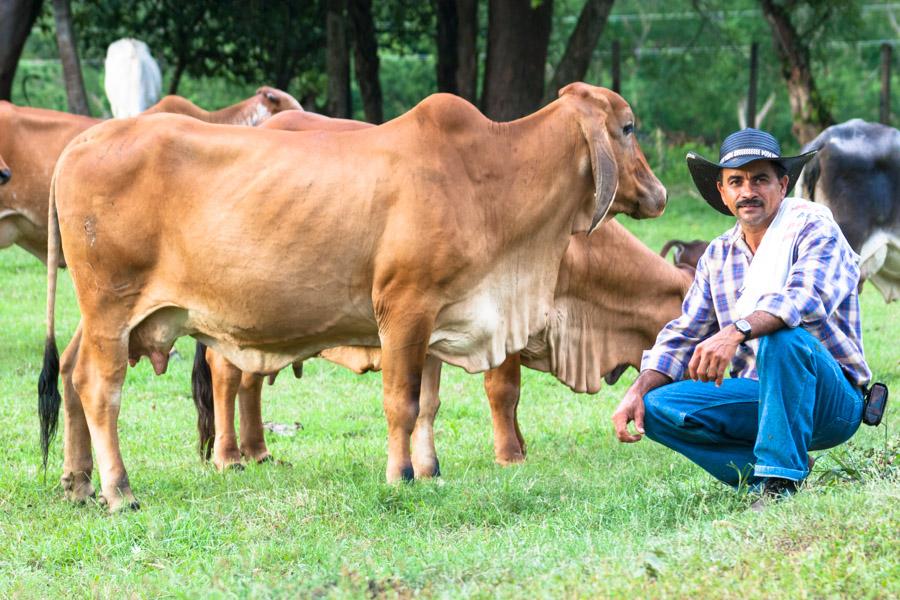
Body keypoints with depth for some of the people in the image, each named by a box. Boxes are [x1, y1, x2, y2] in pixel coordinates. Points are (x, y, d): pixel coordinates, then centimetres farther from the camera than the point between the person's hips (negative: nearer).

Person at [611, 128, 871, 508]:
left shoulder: (812, 226, -9)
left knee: (781, 337, -37)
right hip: (757, 393, 6)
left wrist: (737, 331, -44)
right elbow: (685, 333, 14)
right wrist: (639, 390, -4)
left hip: (831, 400, -6)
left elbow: (806, 297, -28)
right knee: (658, 407, -13)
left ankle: (781, 481, -31)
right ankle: (765, 474, -8)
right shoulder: (718, 256, 12)